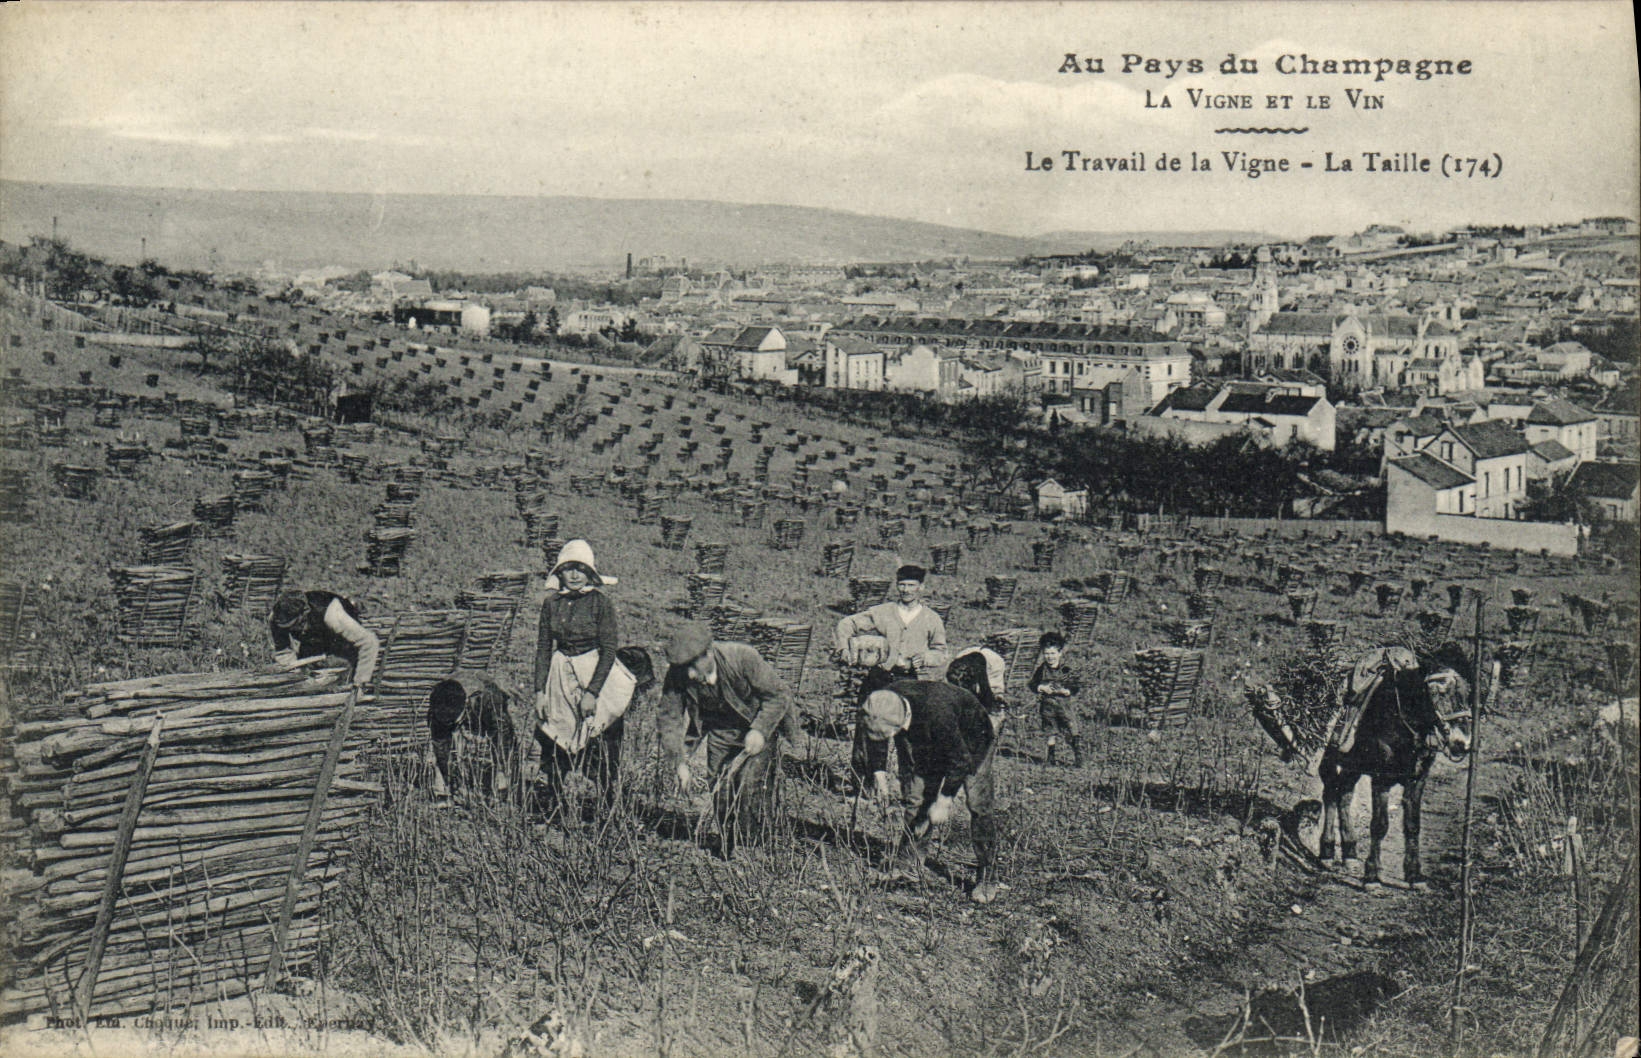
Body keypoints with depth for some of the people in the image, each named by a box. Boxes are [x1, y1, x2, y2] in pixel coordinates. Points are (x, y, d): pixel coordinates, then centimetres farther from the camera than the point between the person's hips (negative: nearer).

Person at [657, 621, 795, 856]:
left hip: (758, 725, -4)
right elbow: (669, 719, -11)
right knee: (720, 790, 2)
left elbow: (777, 695, -20)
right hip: (720, 732, 4)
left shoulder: (743, 658, -32)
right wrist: (679, 763, -19)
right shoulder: (677, 674, -22)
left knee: (750, 786, -14)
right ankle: (728, 851, 22)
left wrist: (760, 730, -30)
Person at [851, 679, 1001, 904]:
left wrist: (944, 800, -27)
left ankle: (985, 879, -6)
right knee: (916, 800, 2)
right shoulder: (884, 705, -26)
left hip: (972, 740, -6)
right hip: (930, 744, 6)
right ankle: (908, 863, 15)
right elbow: (875, 740, -2)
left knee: (978, 805, -13)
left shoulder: (937, 713, -44)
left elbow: (960, 760, -32)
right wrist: (879, 771, -11)